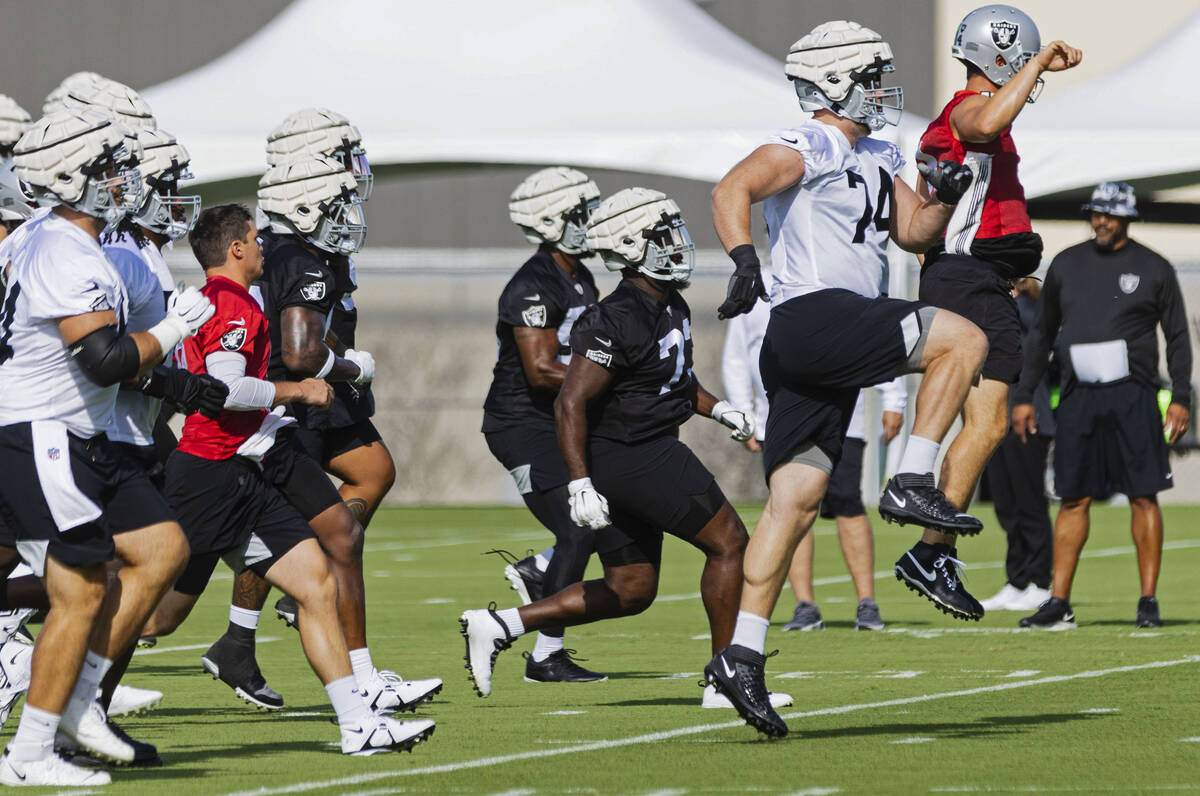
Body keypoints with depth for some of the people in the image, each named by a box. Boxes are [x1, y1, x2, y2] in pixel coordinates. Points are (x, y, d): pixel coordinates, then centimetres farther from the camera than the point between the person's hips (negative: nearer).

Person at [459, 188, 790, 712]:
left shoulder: (671, 307, 10)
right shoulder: (616, 323, -20)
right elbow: (571, 403, -23)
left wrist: (717, 409, 15)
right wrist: (580, 484, -29)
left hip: (651, 451, 10)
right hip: (632, 459, -10)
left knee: (630, 591, 12)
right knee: (728, 543, -3)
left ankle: (498, 627, 12)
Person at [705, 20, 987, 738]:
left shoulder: (876, 159, 23)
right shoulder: (808, 148, -6)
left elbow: (915, 231, 26)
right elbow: (732, 190, -20)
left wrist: (943, 200, 5)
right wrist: (744, 259, -37)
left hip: (830, 353, 9)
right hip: (814, 319, -9)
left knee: (796, 502, 4)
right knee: (964, 339, -13)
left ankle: (742, 655, 1)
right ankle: (912, 485, -13)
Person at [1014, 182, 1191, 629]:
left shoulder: (1153, 269, 5)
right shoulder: (1067, 265, 13)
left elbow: (1178, 337, 6)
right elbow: (1042, 333, 18)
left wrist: (1180, 398, -4)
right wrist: (1024, 396, 13)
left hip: (1132, 396, -2)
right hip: (1078, 398, 2)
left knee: (1143, 496, -4)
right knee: (1074, 499, 2)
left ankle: (1148, 601, 1)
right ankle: (1059, 604, 3)